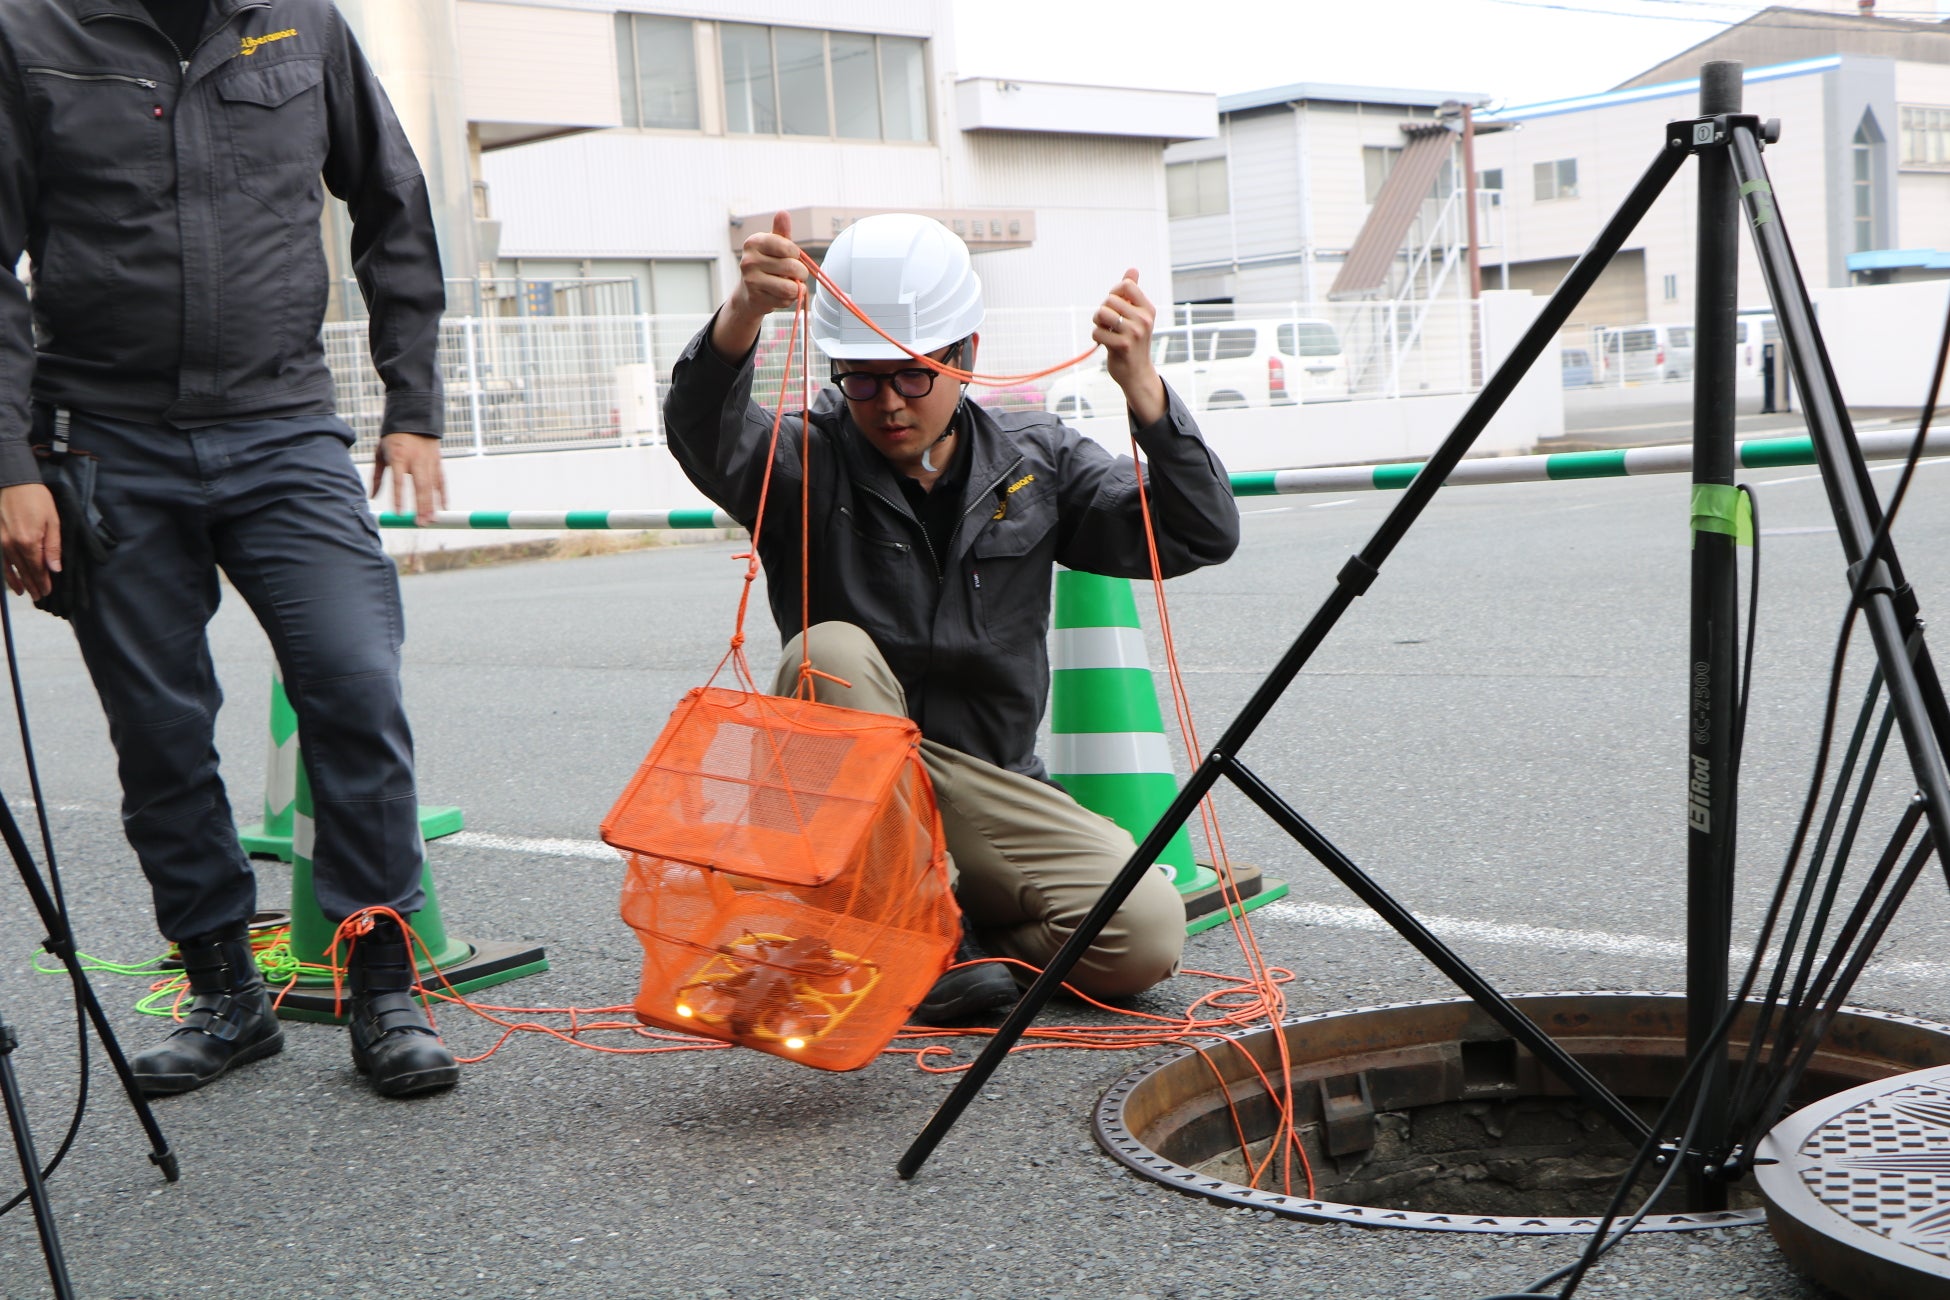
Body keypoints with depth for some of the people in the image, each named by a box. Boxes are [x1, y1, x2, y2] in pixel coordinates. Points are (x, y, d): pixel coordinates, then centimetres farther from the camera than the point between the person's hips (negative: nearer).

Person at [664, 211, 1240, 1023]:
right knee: (834, 652, -32)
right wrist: (743, 316, -50)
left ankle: (960, 941, 6)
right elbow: (704, 435, -28)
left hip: (987, 789, 1)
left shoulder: (1034, 461, 3)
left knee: (1147, 934, -22)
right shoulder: (807, 463, -5)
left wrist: (1140, 386, -24)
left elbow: (1201, 536, -8)